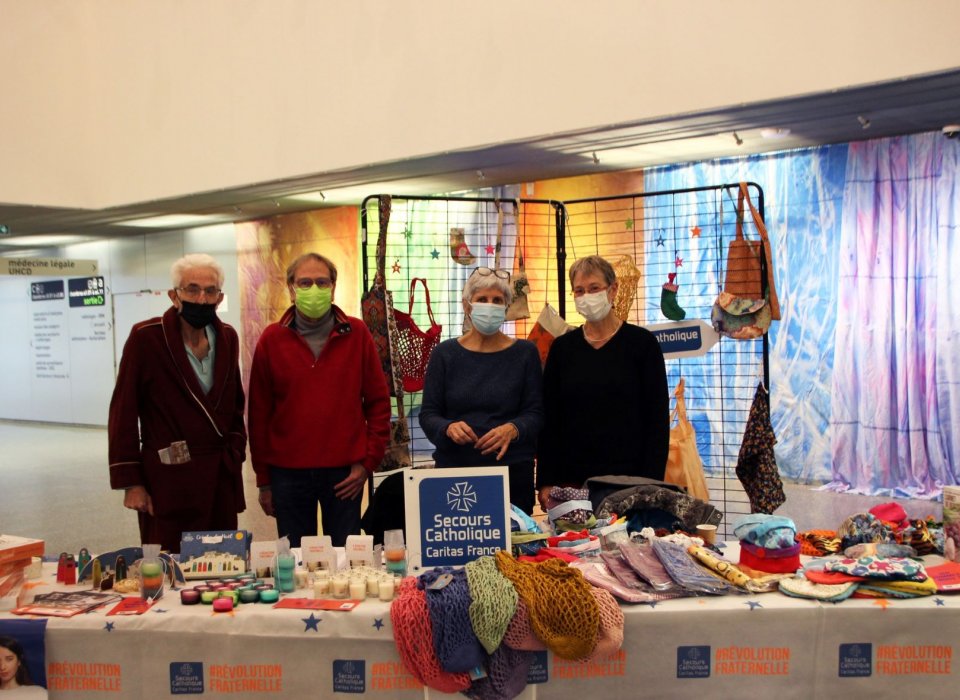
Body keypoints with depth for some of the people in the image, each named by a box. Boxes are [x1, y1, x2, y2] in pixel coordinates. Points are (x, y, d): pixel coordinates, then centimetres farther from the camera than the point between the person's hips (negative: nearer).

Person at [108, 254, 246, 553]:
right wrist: (130, 482, -8)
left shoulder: (227, 337, 7)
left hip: (222, 478, 5)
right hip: (168, 478, -4)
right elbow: (123, 412, -6)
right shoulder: (145, 337, -8)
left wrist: (236, 451, 9)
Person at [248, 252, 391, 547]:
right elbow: (259, 412, 4)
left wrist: (368, 462, -3)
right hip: (288, 474, 1)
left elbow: (378, 402, 3)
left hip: (345, 474, 0)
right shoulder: (272, 339, 2)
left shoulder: (356, 334, 2)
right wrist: (263, 480, 3)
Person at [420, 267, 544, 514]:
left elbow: (535, 413, 1)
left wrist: (513, 430, -19)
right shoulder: (445, 354, 4)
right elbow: (428, 414, 3)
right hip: (454, 467, 0)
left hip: (512, 472, 0)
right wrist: (449, 428, -17)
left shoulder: (525, 353, 4)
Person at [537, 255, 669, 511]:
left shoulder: (642, 343, 0)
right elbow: (549, 419, 8)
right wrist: (546, 481, 1)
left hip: (628, 478, -2)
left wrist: (651, 481, -8)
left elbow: (658, 418, -2)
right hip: (571, 478, 2)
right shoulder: (563, 347, 7)